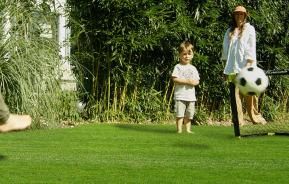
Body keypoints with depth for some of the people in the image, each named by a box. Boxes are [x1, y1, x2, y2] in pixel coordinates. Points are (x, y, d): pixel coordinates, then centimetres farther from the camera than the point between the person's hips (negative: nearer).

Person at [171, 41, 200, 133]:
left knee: (189, 115, 10)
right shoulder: (178, 67, -2)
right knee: (180, 114, -8)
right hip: (180, 95, -5)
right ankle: (179, 130, -5)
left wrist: (193, 82, -14)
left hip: (191, 96, 5)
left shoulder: (193, 68, 13)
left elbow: (197, 81, 10)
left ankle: (188, 129, 17)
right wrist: (187, 81, -18)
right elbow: (175, 79, -12)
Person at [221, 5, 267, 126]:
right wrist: (226, 69, 9)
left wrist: (249, 65, -12)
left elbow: (251, 48, -2)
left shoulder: (249, 29, 5)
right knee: (235, 95, -2)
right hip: (232, 68, 3)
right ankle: (238, 121, -1)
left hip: (245, 67, -3)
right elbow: (226, 48, 14)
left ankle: (256, 117, 7)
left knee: (249, 94, -5)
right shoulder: (230, 31, 15)